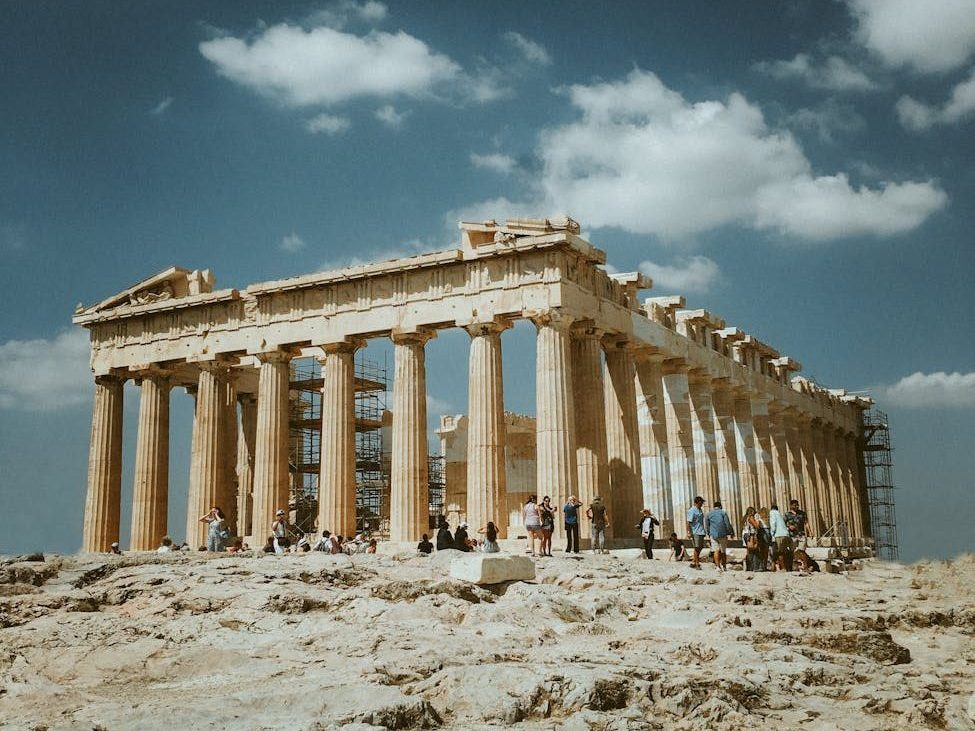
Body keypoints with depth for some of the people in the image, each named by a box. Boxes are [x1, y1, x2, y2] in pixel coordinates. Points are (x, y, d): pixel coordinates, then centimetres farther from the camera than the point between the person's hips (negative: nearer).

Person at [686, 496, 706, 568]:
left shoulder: (700, 510, 16)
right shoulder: (692, 510, -12)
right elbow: (688, 522, -16)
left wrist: (704, 531, 24)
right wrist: (689, 532, -21)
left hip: (701, 532, 9)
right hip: (695, 532, -9)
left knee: (700, 547, 10)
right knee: (697, 548, -6)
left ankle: (693, 562, 17)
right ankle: (697, 563, 0)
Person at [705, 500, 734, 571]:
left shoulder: (709, 514, 8)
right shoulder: (723, 513, 1)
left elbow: (707, 526, 11)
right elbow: (728, 524, -3)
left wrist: (709, 534, 21)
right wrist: (731, 533, 5)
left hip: (713, 534, 1)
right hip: (722, 534, -1)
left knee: (716, 551, -2)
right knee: (723, 551, 10)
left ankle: (718, 566, -13)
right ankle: (724, 566, 15)